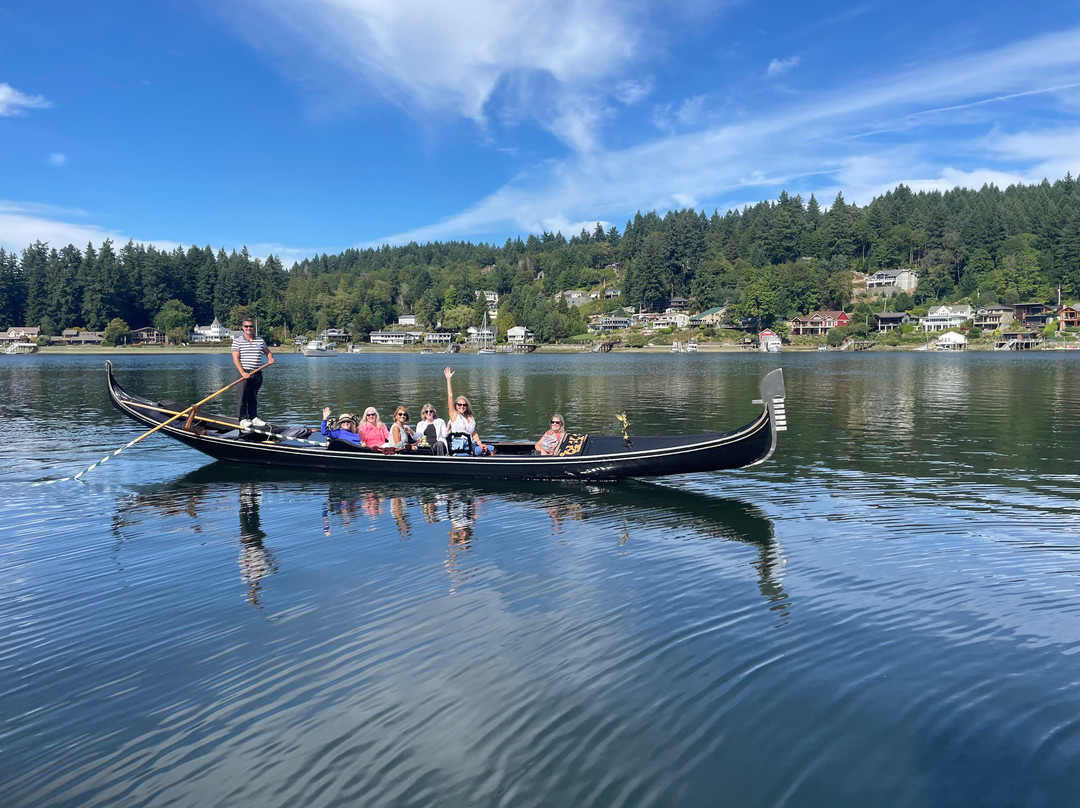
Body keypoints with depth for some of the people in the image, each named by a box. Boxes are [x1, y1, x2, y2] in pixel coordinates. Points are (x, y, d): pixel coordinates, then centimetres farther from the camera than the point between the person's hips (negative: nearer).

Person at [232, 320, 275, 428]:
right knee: (242, 397, -6)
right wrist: (243, 373, -17)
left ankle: (253, 418, 15)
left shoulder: (260, 341, 10)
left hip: (257, 373, 4)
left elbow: (268, 352, 26)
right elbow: (235, 358, -7)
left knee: (253, 397, 10)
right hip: (244, 372, -3)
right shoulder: (237, 341, -1)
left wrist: (270, 358, 2)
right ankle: (243, 419, -1)